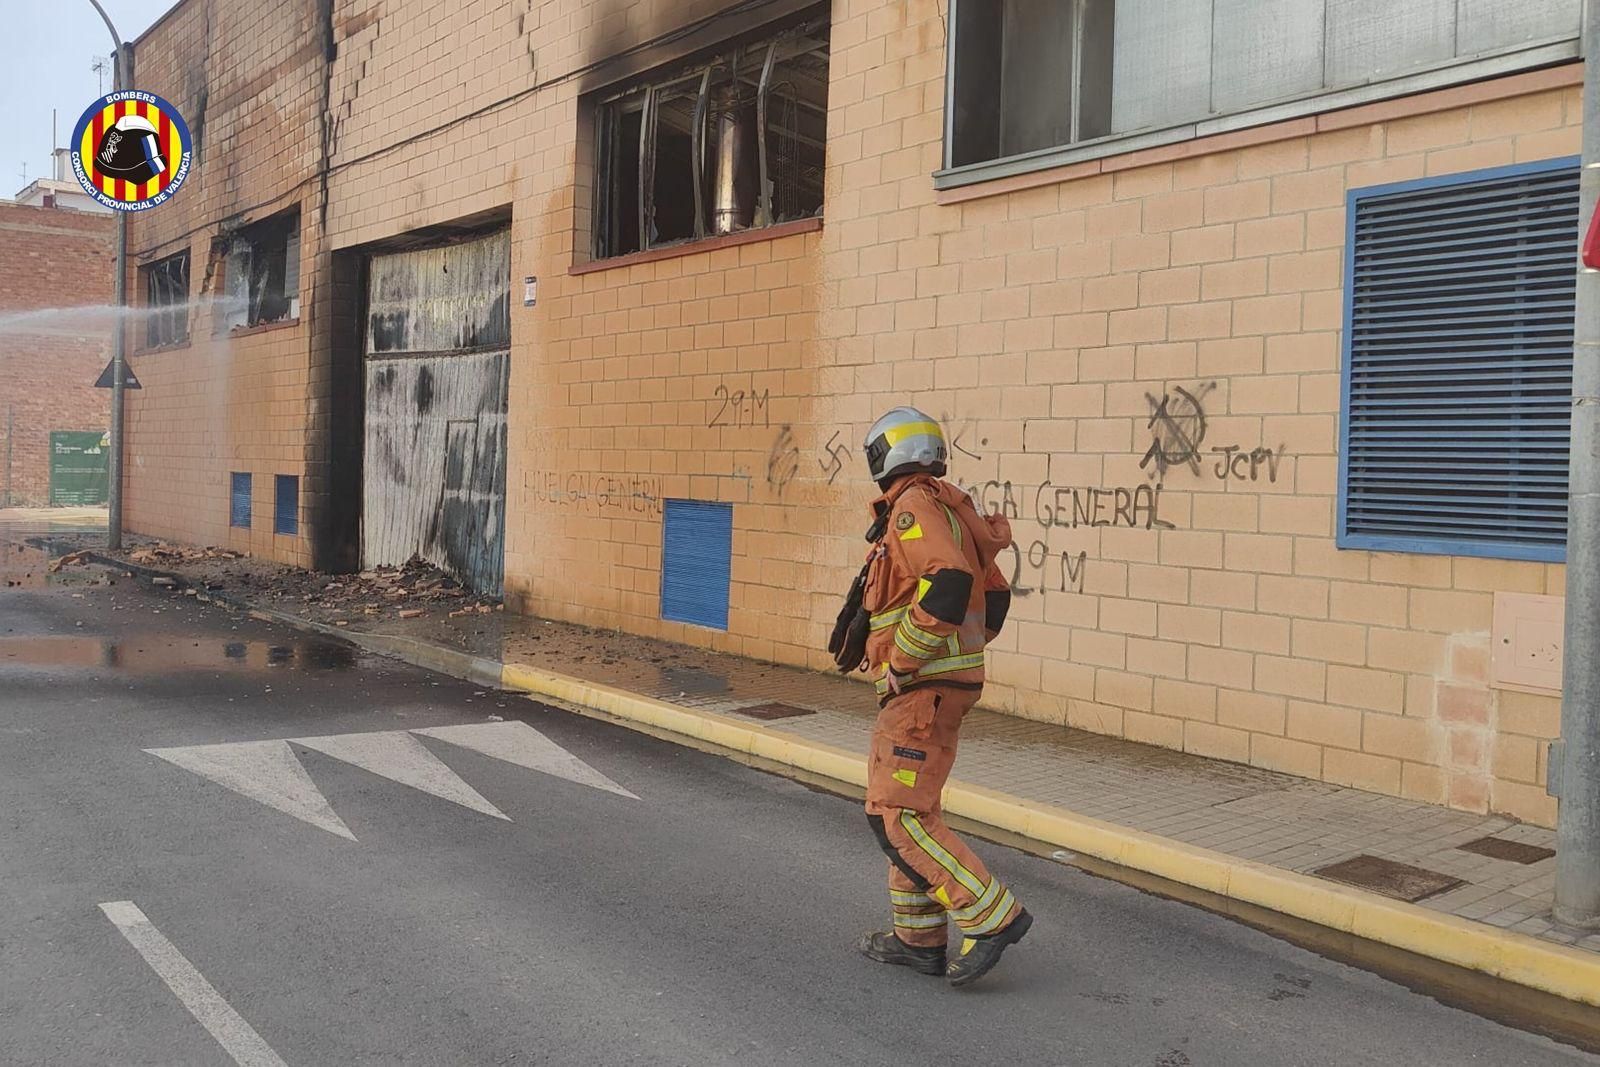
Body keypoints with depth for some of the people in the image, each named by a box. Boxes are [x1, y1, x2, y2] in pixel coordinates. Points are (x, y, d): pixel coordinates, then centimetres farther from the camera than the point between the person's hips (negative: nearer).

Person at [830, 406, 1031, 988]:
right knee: (906, 807, 16)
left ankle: (991, 916, -7)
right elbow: (995, 596, 23)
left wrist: (901, 661, -21)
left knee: (897, 814, -9)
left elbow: (948, 585, -30)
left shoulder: (914, 508, -14)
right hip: (942, 685, 10)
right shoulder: (947, 510, 17)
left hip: (922, 688, -10)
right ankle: (919, 938, 23)